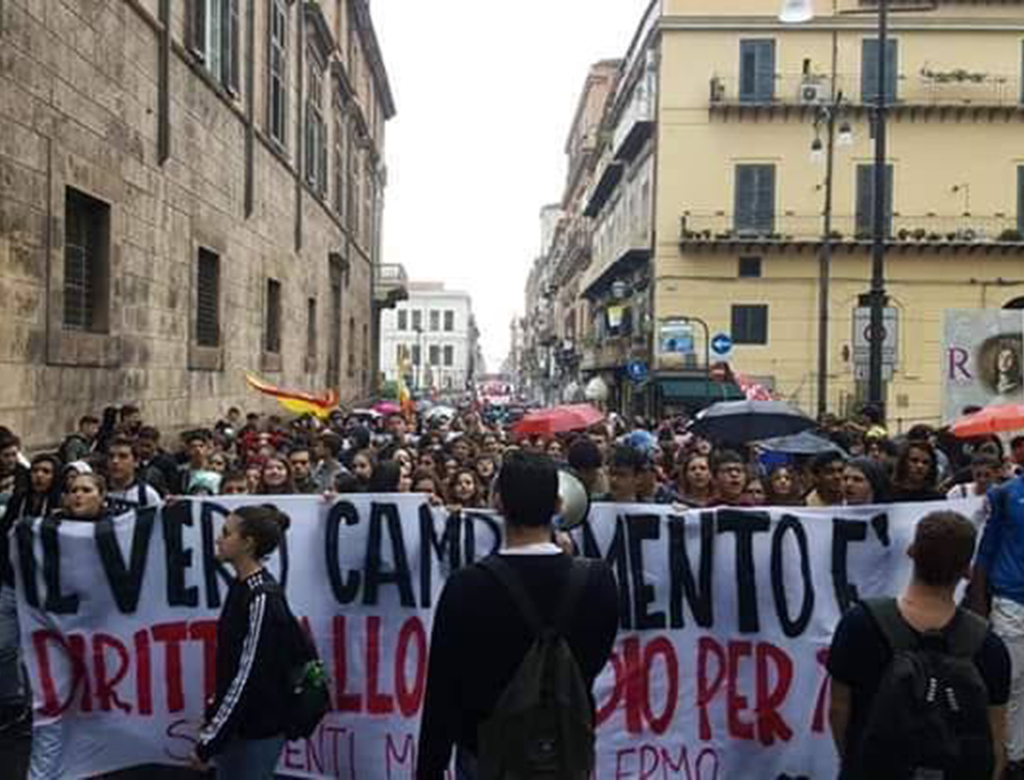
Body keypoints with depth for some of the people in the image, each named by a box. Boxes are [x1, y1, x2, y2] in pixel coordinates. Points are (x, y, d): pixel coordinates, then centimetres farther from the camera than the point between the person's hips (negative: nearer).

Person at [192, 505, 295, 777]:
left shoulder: (263, 598, -21)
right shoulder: (241, 585, 4)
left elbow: (248, 678, -22)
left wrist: (209, 741, -18)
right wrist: (213, 715, 14)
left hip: (257, 732, -8)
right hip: (237, 725, 8)